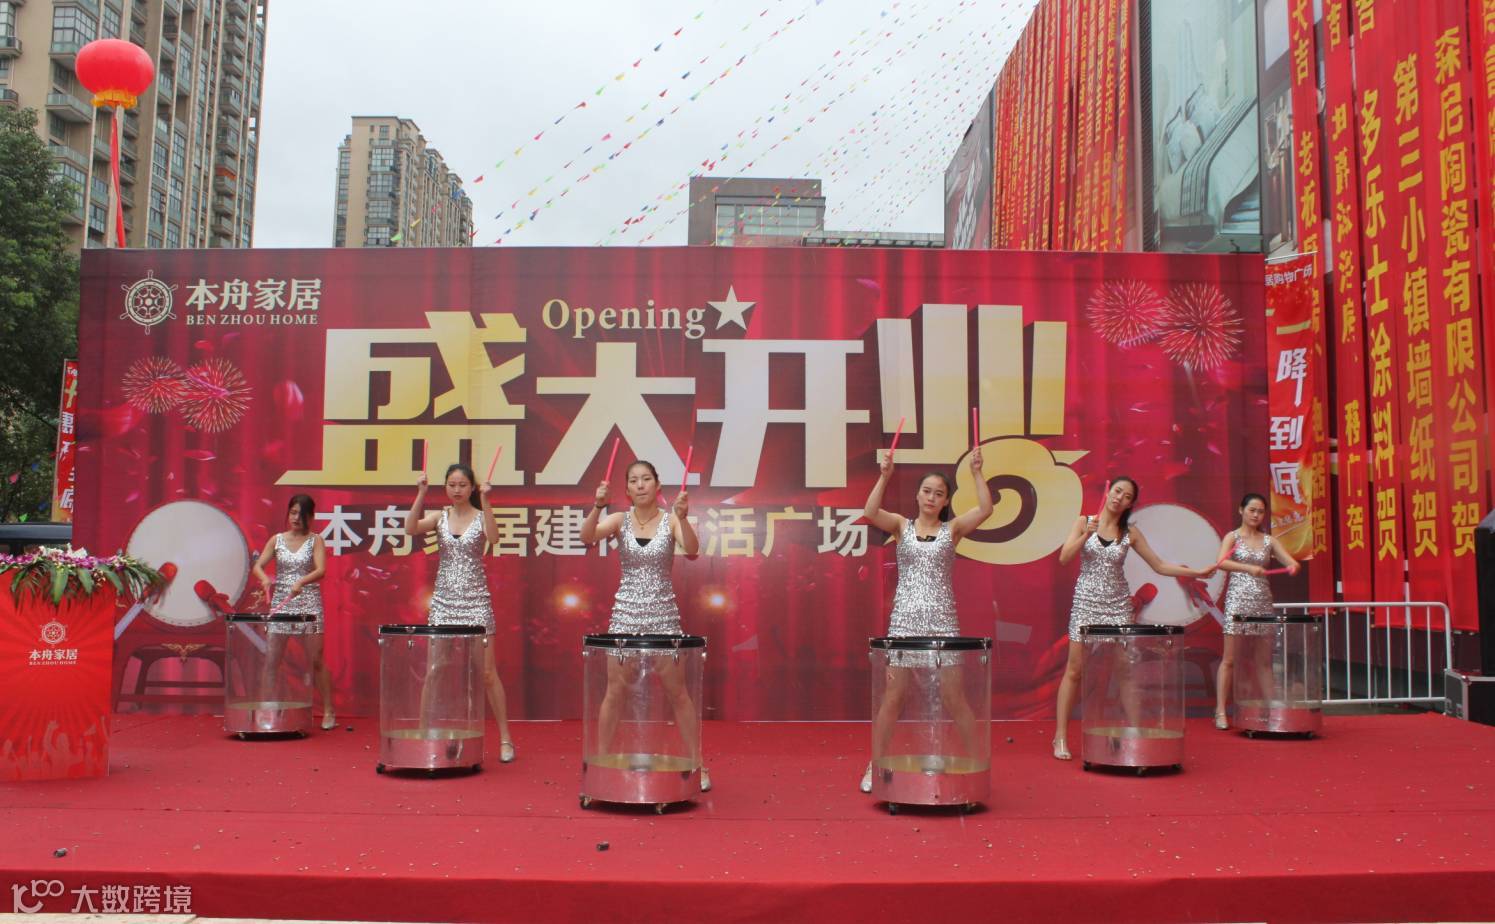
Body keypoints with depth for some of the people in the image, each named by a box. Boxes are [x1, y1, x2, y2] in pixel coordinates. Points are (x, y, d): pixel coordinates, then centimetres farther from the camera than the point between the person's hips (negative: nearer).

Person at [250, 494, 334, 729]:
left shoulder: (315, 540, 1)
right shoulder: (277, 540, 9)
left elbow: (321, 570, -13)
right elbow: (258, 566, 2)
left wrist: (301, 581, -31)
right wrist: (264, 578, -20)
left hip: (309, 604, -2)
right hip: (280, 604, 2)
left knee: (317, 661, 1)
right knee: (271, 659, 0)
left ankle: (328, 712, 8)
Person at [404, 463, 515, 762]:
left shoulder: (481, 517, -1)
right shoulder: (440, 516, 5)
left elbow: (493, 538, -23)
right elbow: (411, 529, -13)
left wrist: (484, 501, -28)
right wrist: (421, 495, -21)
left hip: (475, 601, -2)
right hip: (444, 600, 2)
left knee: (487, 672, 0)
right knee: (434, 670, 4)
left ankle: (505, 738, 9)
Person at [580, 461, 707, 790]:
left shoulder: (670, 520, -3)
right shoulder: (620, 519, 0)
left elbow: (692, 550, -21)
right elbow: (587, 536, -17)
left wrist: (682, 517, -36)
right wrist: (598, 506, -34)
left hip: (663, 615, -1)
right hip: (625, 614, 1)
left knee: (678, 693, 4)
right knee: (615, 692, 5)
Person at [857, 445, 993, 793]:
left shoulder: (952, 528, 6)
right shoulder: (902, 525, 6)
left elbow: (985, 509, -10)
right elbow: (870, 513, -13)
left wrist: (976, 472, -14)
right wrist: (884, 476, -19)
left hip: (942, 621, 0)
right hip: (904, 621, 0)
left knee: (954, 698, 4)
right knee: (892, 696, 4)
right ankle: (875, 766, 16)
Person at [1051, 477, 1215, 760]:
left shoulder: (1131, 533, 3)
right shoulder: (1084, 522, -1)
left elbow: (1160, 566, 5)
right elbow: (1064, 558, -10)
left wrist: (1196, 572, -4)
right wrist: (1086, 535, -23)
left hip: (1118, 606, 2)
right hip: (1086, 602, -2)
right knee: (1075, 670, -1)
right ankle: (1061, 736, 5)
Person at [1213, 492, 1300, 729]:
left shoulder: (1268, 540, 12)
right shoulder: (1232, 537, 1)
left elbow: (1291, 562, 4)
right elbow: (1222, 562, -17)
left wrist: (1293, 567, -19)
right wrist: (1249, 568, -30)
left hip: (1262, 602, 4)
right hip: (1238, 600, -4)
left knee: (1264, 659, 5)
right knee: (1230, 658, -3)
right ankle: (1221, 711, 0)